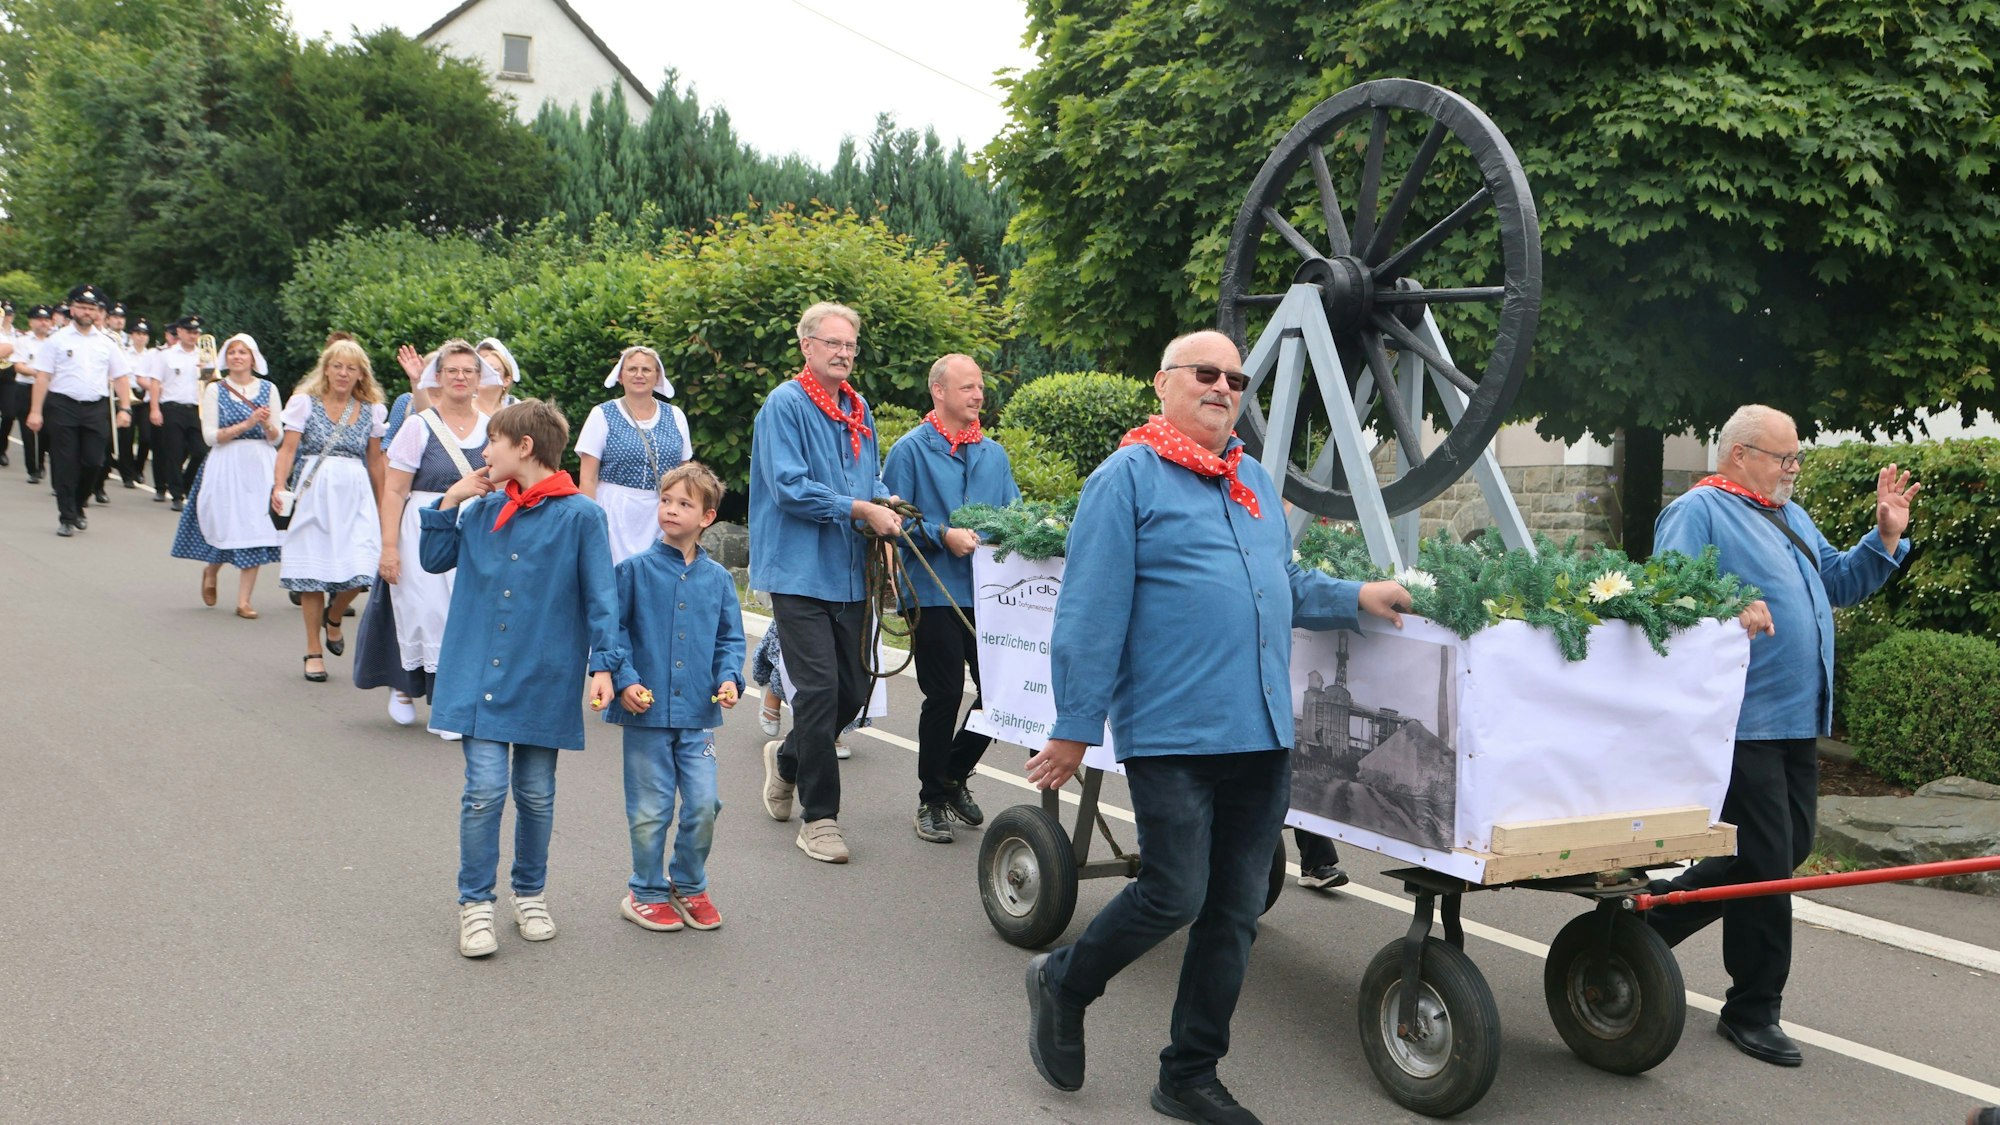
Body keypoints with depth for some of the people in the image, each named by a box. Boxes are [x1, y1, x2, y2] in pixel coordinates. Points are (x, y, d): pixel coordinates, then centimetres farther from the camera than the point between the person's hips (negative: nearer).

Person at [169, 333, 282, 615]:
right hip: (226, 466, -1)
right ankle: (210, 571, 33)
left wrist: (266, 425, -15)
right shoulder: (215, 390, 4)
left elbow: (277, 438, 6)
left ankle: (243, 600, 2)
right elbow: (210, 436, -5)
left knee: (255, 529, -4)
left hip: (261, 465, 1)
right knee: (227, 526, -1)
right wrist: (247, 424, -14)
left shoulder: (268, 389, 8)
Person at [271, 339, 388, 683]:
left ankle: (333, 618, 23)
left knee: (359, 572, -11)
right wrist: (280, 487, -18)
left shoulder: (370, 410, 9)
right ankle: (313, 651, 15)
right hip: (313, 493, -1)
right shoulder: (306, 402, 2)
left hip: (355, 496, 2)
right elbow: (288, 448, -3)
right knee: (313, 575, 1)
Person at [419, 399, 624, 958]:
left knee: (536, 794, 11)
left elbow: (601, 598, -6)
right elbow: (435, 558, 17)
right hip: (479, 675, 2)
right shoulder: (482, 509, 7)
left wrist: (603, 664, -13)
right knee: (485, 789, -5)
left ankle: (530, 893, 30)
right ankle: (475, 903, 8)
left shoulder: (581, 515, -7)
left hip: (544, 679, -2)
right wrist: (449, 502, 4)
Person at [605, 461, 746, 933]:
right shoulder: (636, 570, -3)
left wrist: (729, 677, -5)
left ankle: (689, 886, 22)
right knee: (650, 811, 4)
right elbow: (614, 629, -2)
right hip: (647, 713, -2)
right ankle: (646, 891, 23)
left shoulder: (718, 578, 6)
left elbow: (730, 638, 12)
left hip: (698, 714, 2)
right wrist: (625, 679, -13)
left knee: (703, 804, 0)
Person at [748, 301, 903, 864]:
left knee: (853, 691, 10)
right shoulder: (785, 405, -8)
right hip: (801, 571, -7)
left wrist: (884, 503, 1)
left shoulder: (859, 410, 15)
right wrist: (860, 510, -16)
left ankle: (786, 758, 37)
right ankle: (819, 817, 3)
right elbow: (789, 488, -16)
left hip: (849, 573, 7)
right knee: (820, 689, -8)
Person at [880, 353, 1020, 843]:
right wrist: (943, 535, -18)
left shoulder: (994, 454, 15)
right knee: (944, 695, -3)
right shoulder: (911, 449, -2)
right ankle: (933, 799, 13)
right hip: (936, 595, -5)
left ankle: (955, 773, 26)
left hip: (990, 594, 5)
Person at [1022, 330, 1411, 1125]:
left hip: (1262, 734, 7)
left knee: (1235, 913, 9)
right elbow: (1091, 613, -10)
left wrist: (1355, 598, 10)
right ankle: (1063, 985, 21)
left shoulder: (1254, 481, 18)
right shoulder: (1128, 477, -5)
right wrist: (1074, 726, -13)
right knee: (1174, 896, -6)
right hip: (1173, 732, -7)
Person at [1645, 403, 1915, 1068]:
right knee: (1767, 860, -5)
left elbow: (1839, 582, 22)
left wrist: (1886, 538, 9)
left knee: (1792, 847, 14)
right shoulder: (1698, 512, -8)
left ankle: (1659, 915, 28)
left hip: (1799, 718, 9)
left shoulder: (1791, 519, 21)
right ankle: (1752, 1009, 8)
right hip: (1744, 720, -9)